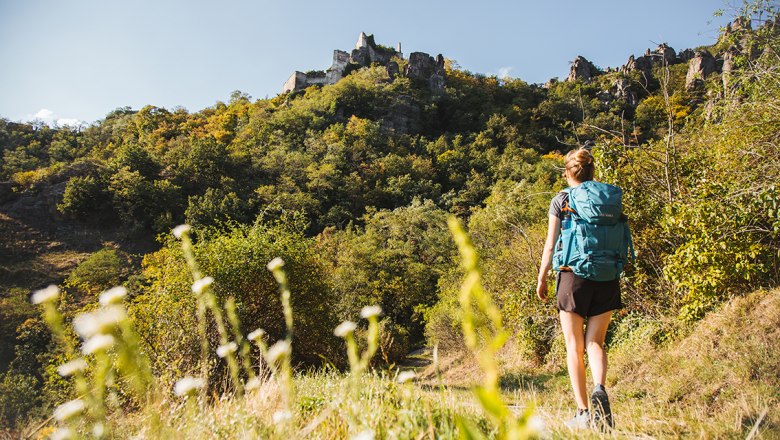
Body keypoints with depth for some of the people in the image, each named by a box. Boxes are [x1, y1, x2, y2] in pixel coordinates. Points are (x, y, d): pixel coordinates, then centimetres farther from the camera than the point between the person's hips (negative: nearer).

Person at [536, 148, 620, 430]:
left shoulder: (560, 201, 0)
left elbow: (550, 245, -1)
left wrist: (541, 278, 8)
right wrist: (617, 276, 17)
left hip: (573, 275, -3)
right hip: (606, 278, 3)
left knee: (575, 347, 7)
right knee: (595, 342, 12)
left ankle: (583, 413, 7)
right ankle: (600, 389, -14)